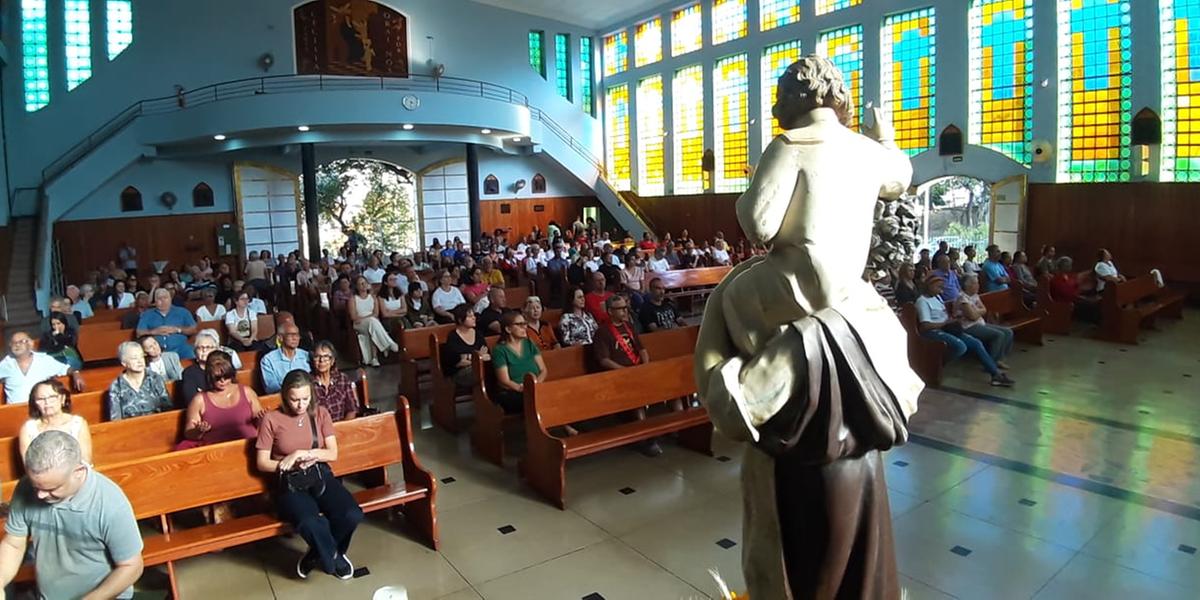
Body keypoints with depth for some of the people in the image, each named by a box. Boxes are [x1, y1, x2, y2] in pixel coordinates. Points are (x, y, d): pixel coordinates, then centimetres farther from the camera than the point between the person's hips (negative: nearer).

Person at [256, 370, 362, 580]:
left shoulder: (320, 413, 5)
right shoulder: (271, 419, -3)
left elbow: (333, 453, 1)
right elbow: (261, 463, 0)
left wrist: (303, 454, -14)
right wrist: (289, 465, -14)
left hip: (321, 475, 3)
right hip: (290, 483, -3)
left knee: (352, 515, -25)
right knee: (311, 523, -35)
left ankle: (318, 554, 6)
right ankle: (334, 558, -1)